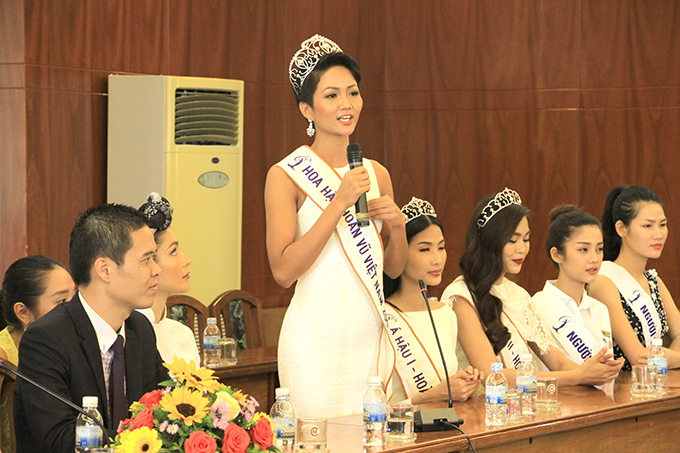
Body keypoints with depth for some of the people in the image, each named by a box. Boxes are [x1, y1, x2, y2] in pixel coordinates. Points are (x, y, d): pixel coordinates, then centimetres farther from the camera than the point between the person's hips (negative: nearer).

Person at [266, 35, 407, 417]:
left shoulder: (376, 173, 10)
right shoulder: (286, 176, -6)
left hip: (370, 336, 5)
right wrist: (339, 203, -19)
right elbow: (283, 270, -16)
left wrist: (397, 225, -4)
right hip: (317, 339, -5)